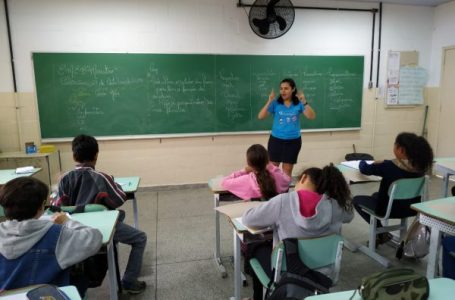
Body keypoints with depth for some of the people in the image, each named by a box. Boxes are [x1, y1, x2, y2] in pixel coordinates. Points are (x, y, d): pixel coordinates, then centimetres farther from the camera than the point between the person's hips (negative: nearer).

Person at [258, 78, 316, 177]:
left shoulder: (298, 104, -3)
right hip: (276, 140, 0)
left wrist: (304, 102, -23)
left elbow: (311, 116, -12)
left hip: (293, 141, 1)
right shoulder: (276, 103, -6)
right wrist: (269, 101, -21)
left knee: (287, 169, 12)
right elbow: (260, 117, -11)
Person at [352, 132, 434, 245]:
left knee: (357, 200, 15)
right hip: (411, 208, 7)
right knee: (376, 195, 31)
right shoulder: (419, 165, -7)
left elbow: (364, 169, -11)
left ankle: (381, 233, 13)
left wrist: (362, 162, 10)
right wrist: (383, 164, 9)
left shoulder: (389, 166, -26)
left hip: (391, 209, -7)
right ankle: (381, 232, 29)